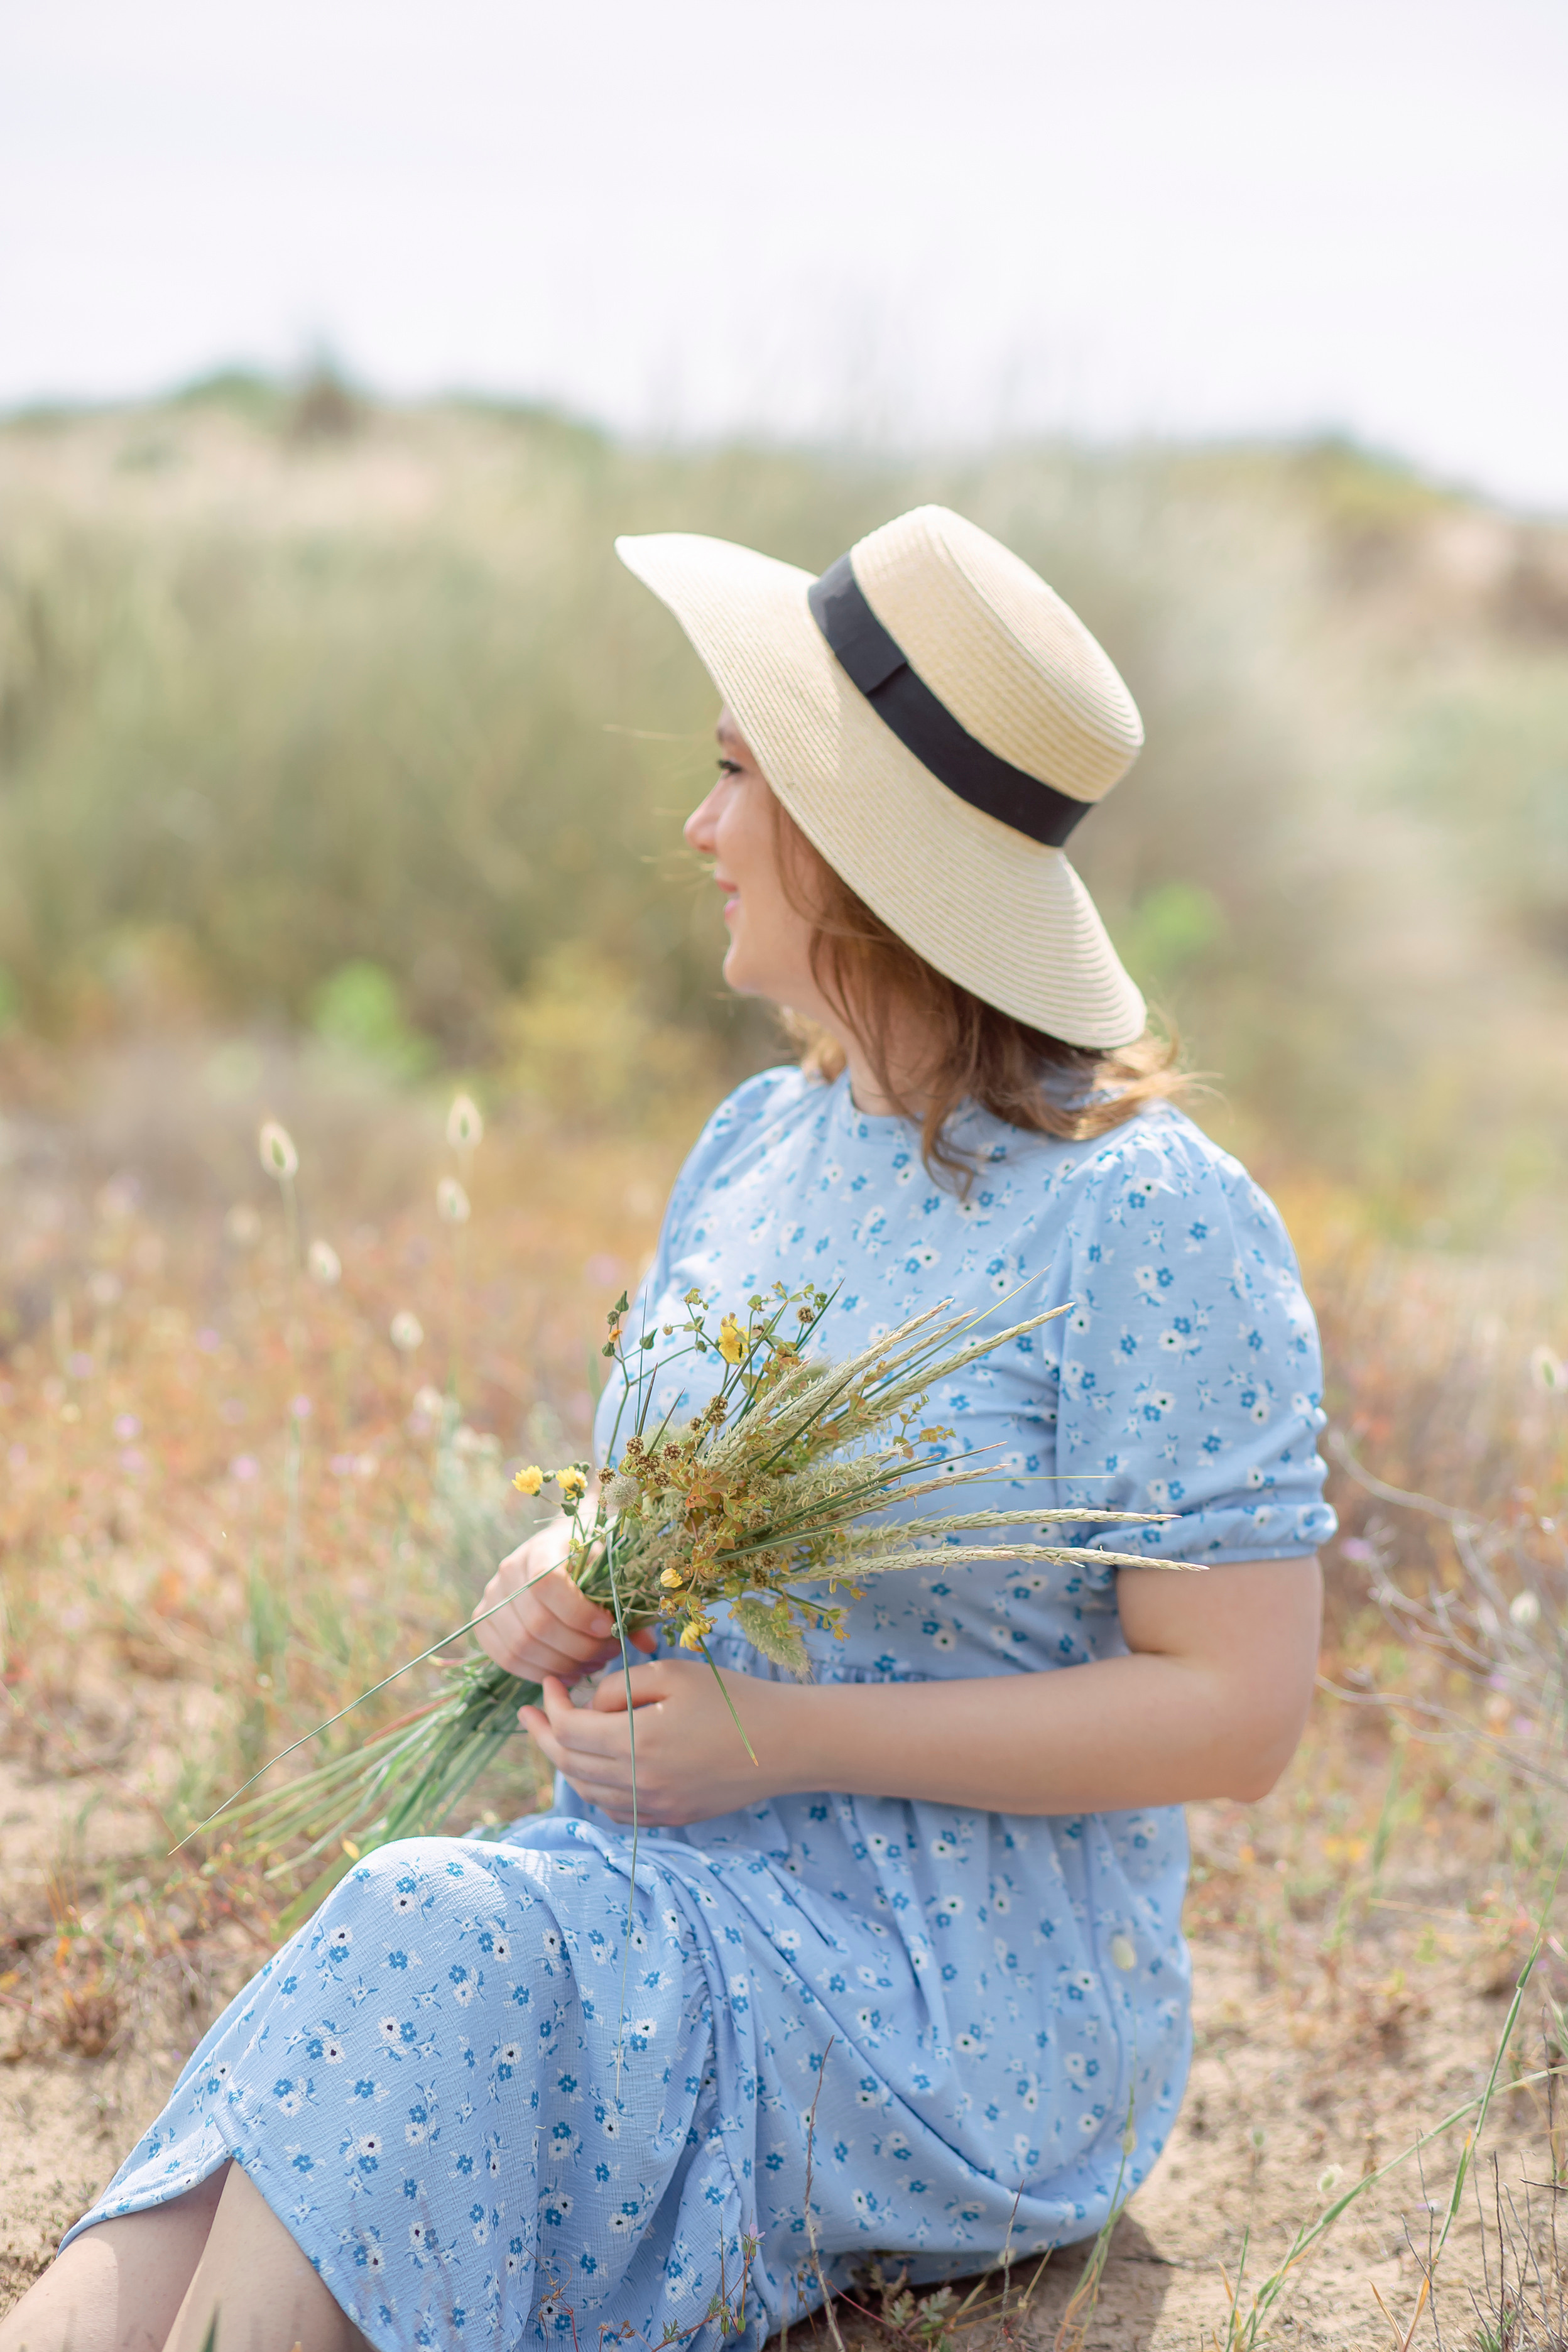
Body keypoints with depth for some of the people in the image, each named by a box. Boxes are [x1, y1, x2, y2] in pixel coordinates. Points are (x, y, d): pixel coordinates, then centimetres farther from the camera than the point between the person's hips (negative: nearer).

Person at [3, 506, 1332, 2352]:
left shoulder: (1152, 1223, -12)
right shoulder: (760, 1143, 11)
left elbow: (1238, 1712, -14)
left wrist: (784, 1736, -18)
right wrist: (561, 1580, -4)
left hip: (967, 2005, -6)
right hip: (672, 1917, 6)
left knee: (435, 1965, -32)